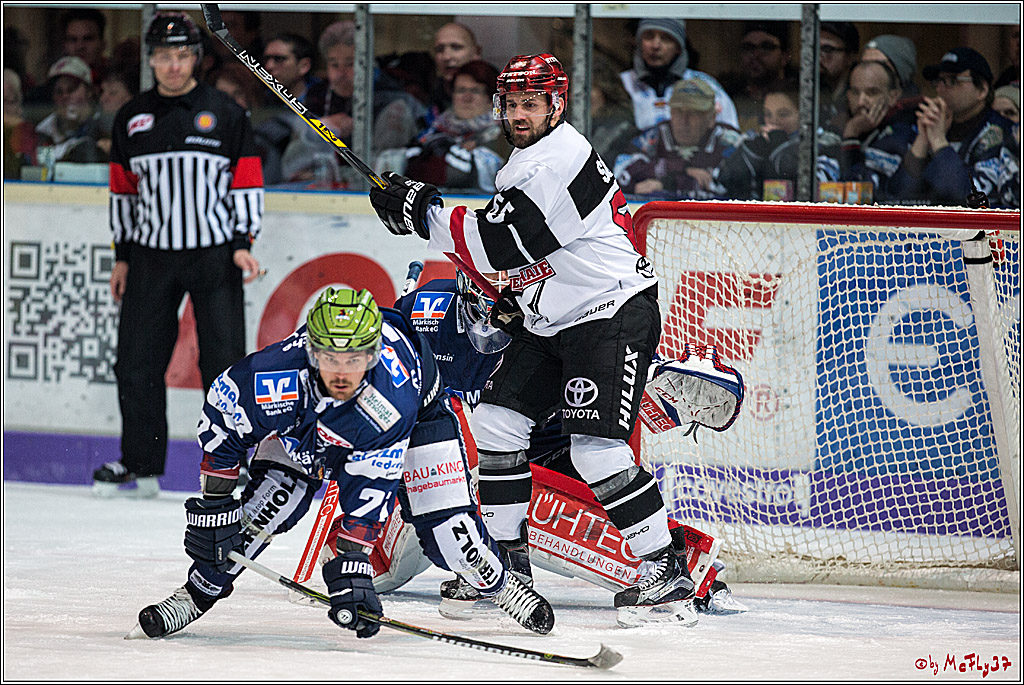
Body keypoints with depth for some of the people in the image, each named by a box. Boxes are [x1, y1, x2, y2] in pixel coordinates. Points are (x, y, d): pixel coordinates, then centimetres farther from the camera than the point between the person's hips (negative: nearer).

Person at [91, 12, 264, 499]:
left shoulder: (225, 115, 2)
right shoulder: (131, 119, 10)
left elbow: (246, 183, 2)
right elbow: (123, 190, 15)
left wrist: (243, 244, -7)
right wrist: (123, 256, 12)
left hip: (213, 256, -3)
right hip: (151, 256, 3)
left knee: (223, 361, -6)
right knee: (137, 363, 1)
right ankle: (140, 464, 12)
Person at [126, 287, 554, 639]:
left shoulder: (394, 403, -44)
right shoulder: (273, 376, -41)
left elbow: (367, 495, -36)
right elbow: (220, 420, -20)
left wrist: (350, 566, -39)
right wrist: (213, 504, -17)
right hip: (307, 418, 2)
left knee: (446, 528, -11)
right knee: (270, 499, -20)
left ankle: (497, 583, 19)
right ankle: (199, 592, -7)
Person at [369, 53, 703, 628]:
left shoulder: (560, 161, -20)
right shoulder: (527, 163, 14)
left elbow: (502, 244, -24)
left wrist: (423, 209, -16)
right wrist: (510, 303, 11)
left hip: (615, 316, -10)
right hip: (551, 325, 10)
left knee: (596, 448, -19)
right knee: (496, 423, 5)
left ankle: (669, 574, -14)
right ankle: (507, 562, 14)